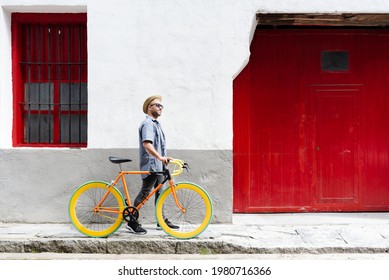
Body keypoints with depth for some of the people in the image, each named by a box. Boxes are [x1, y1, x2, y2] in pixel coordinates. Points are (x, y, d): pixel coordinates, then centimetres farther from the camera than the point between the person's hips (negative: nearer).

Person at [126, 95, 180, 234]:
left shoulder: (156, 123, 20)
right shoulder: (148, 123, -14)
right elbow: (147, 144, -29)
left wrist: (163, 158, 28)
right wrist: (160, 157, -38)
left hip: (158, 165, 10)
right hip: (150, 165, -10)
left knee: (160, 192, 14)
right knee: (145, 193, -8)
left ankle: (162, 220, 23)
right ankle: (132, 222, -3)